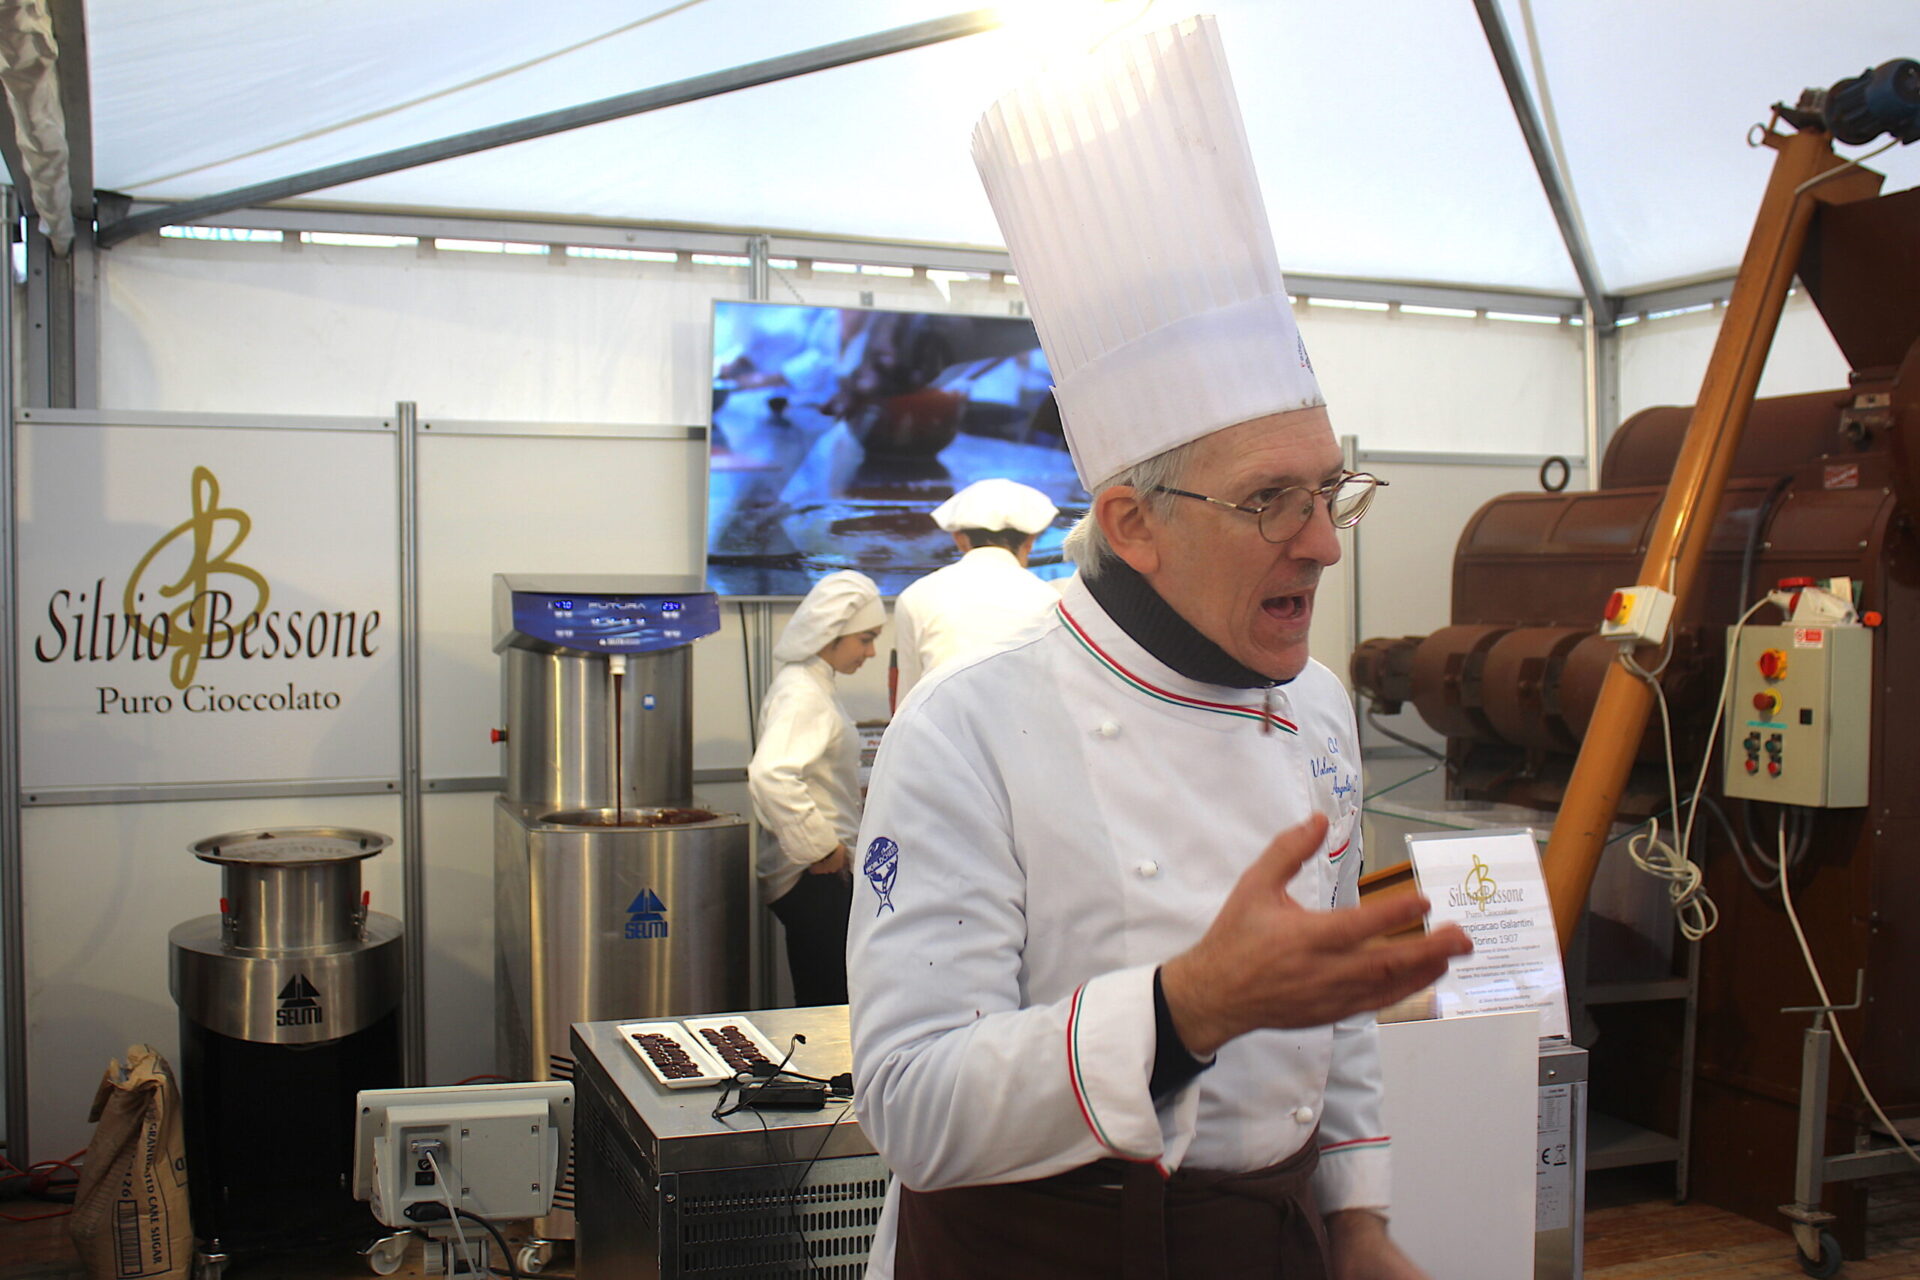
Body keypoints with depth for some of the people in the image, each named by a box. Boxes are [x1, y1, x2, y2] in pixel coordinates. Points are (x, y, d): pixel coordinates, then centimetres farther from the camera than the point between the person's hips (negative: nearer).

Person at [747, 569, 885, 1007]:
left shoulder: (814, 685, 14)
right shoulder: (801, 693, -17)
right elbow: (769, 777, -33)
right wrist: (819, 849, -23)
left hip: (823, 875, 10)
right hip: (814, 881, -10)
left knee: (822, 1008, 14)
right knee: (830, 1005, -4)